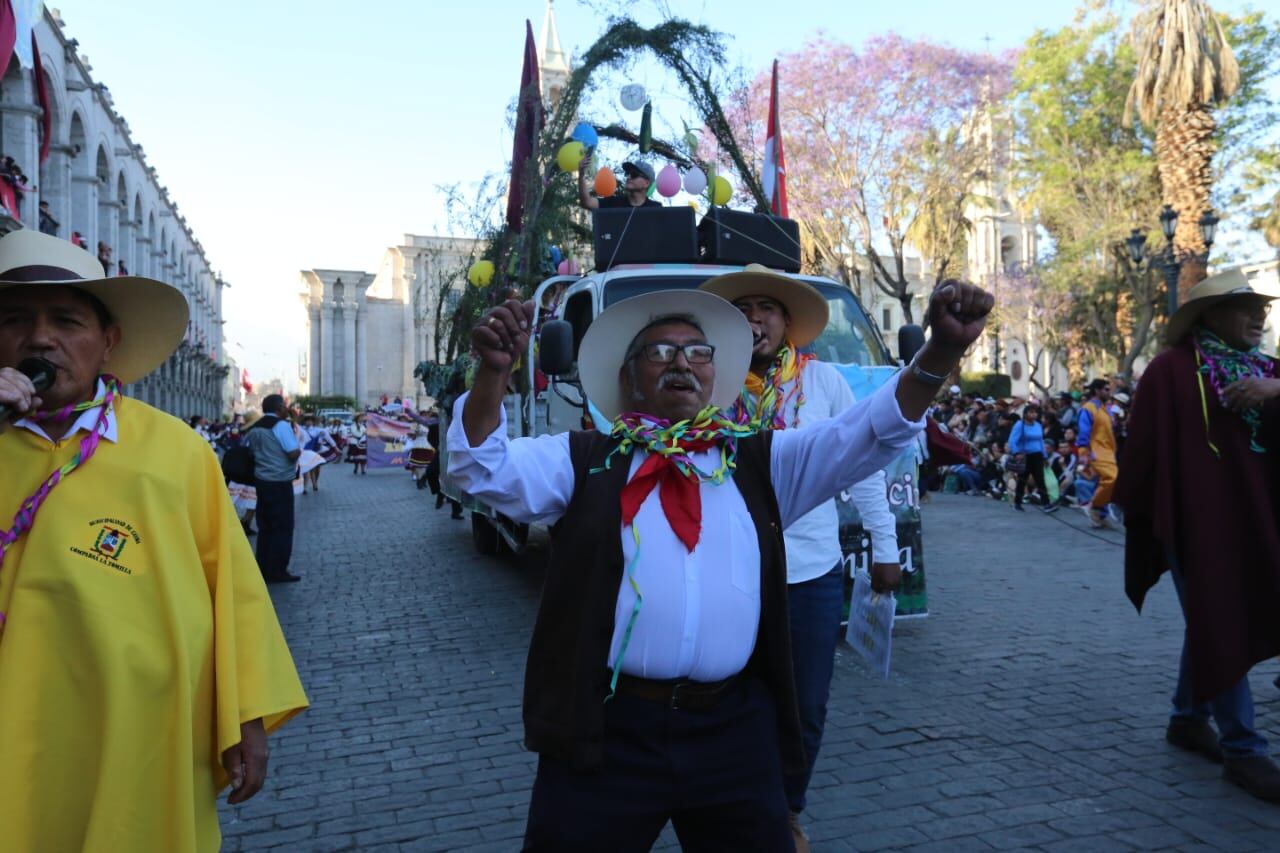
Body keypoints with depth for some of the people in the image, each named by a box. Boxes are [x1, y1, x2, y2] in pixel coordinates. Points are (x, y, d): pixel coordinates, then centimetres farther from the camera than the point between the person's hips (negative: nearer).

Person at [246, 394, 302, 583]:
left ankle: (263, 569, 16)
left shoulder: (254, 428, 11)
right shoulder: (281, 425, -13)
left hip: (261, 480, 8)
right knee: (282, 527, -1)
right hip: (279, 482, -8)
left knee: (265, 526, 13)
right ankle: (277, 571, 1)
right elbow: (293, 453, -20)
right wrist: (299, 449, 1)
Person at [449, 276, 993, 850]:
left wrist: (941, 353, -16)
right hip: (605, 729, -2)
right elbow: (484, 468, -7)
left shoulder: (760, 461, 10)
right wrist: (493, 372, -25)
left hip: (734, 731, 2)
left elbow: (870, 433, 1)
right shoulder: (583, 460, 4)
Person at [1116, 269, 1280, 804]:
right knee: (1221, 625, -3)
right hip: (1196, 518, -7)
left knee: (1213, 622, 15)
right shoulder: (1174, 368, -7)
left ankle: (1189, 717, 30)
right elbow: (1144, 443, -10)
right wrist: (1134, 511, -10)